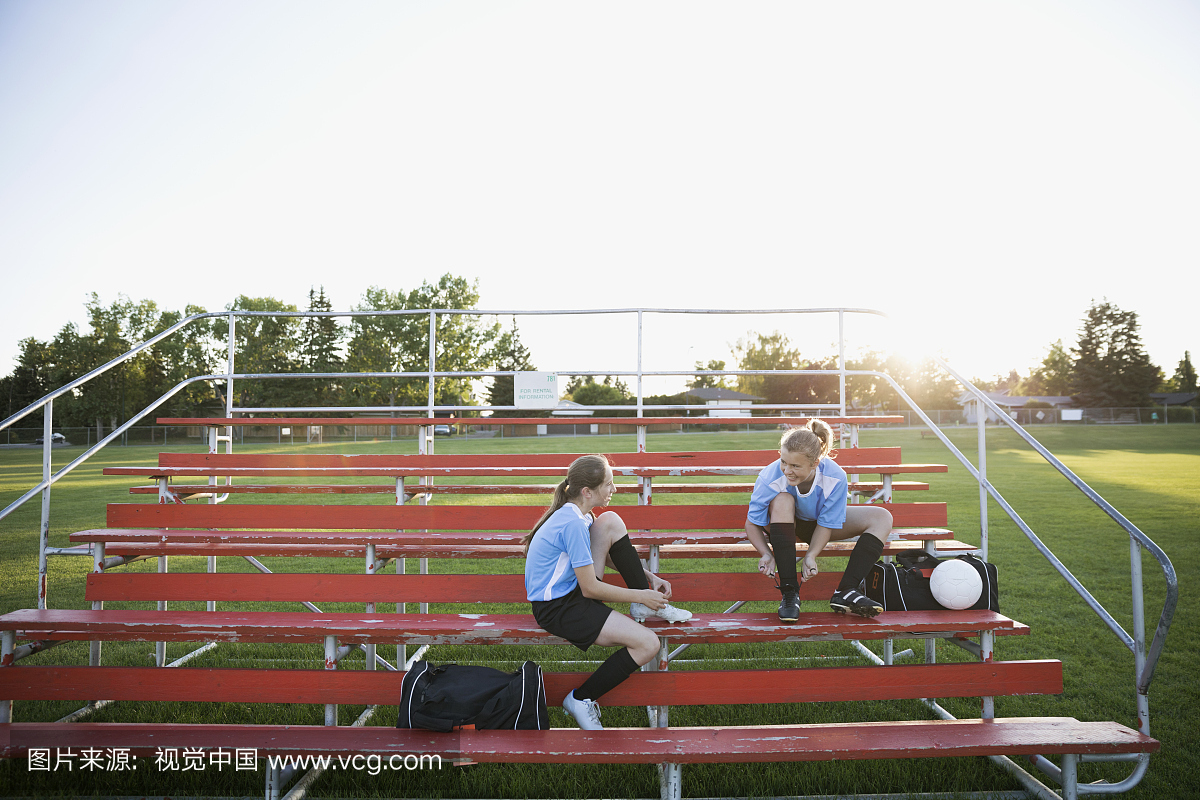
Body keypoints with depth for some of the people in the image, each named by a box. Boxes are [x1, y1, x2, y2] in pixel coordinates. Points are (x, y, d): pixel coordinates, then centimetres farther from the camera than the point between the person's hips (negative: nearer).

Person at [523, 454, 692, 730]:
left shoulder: (575, 513, 4)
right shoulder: (573, 523, -26)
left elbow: (609, 555, 19)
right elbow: (590, 589, -21)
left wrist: (648, 577, 10)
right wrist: (640, 596, -11)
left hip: (574, 590, 10)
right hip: (558, 608, -10)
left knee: (610, 522, -2)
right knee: (648, 644, -18)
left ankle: (646, 607, 6)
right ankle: (581, 700, -3)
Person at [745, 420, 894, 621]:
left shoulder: (835, 477, -31)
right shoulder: (769, 479, -34)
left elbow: (827, 524, -22)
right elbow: (751, 524, -23)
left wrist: (811, 556, -35)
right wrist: (766, 554, -39)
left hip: (819, 525, 3)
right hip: (786, 525, -2)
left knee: (882, 518, -15)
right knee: (782, 500, -39)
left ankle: (846, 592, -27)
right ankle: (789, 593, -34)